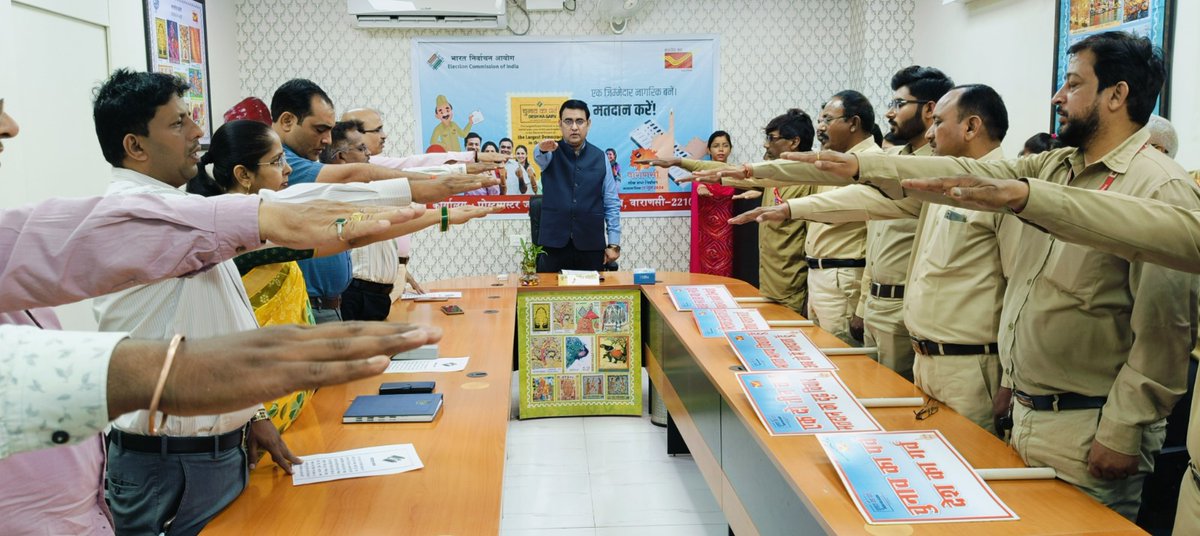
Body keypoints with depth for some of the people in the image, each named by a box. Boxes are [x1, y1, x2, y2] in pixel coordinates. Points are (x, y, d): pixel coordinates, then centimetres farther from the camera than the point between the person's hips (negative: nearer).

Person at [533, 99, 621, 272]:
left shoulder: (599, 157, 7)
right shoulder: (552, 154, 3)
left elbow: (612, 203, 6)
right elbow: (539, 156, -23)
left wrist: (614, 243, 0)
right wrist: (542, 149, -47)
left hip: (591, 245, 1)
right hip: (554, 244, -1)